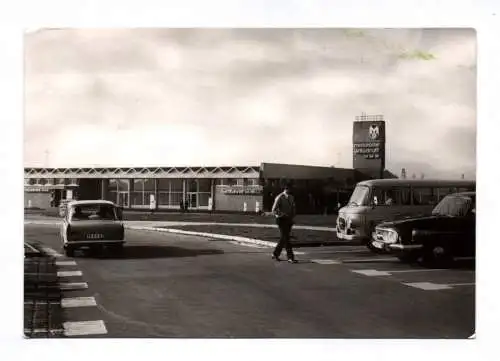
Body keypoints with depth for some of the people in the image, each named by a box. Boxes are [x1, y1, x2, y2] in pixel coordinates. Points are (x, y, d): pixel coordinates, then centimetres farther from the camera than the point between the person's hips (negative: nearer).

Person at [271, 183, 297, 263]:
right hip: (282, 220, -7)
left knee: (283, 238, 12)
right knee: (286, 239, -10)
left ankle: (275, 254, 25)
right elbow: (274, 210, -13)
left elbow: (293, 208, 23)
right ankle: (290, 257, -11)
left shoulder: (291, 197, 10)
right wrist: (283, 215, -22)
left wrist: (292, 216, 8)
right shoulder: (279, 198, -11)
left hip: (289, 220, 7)